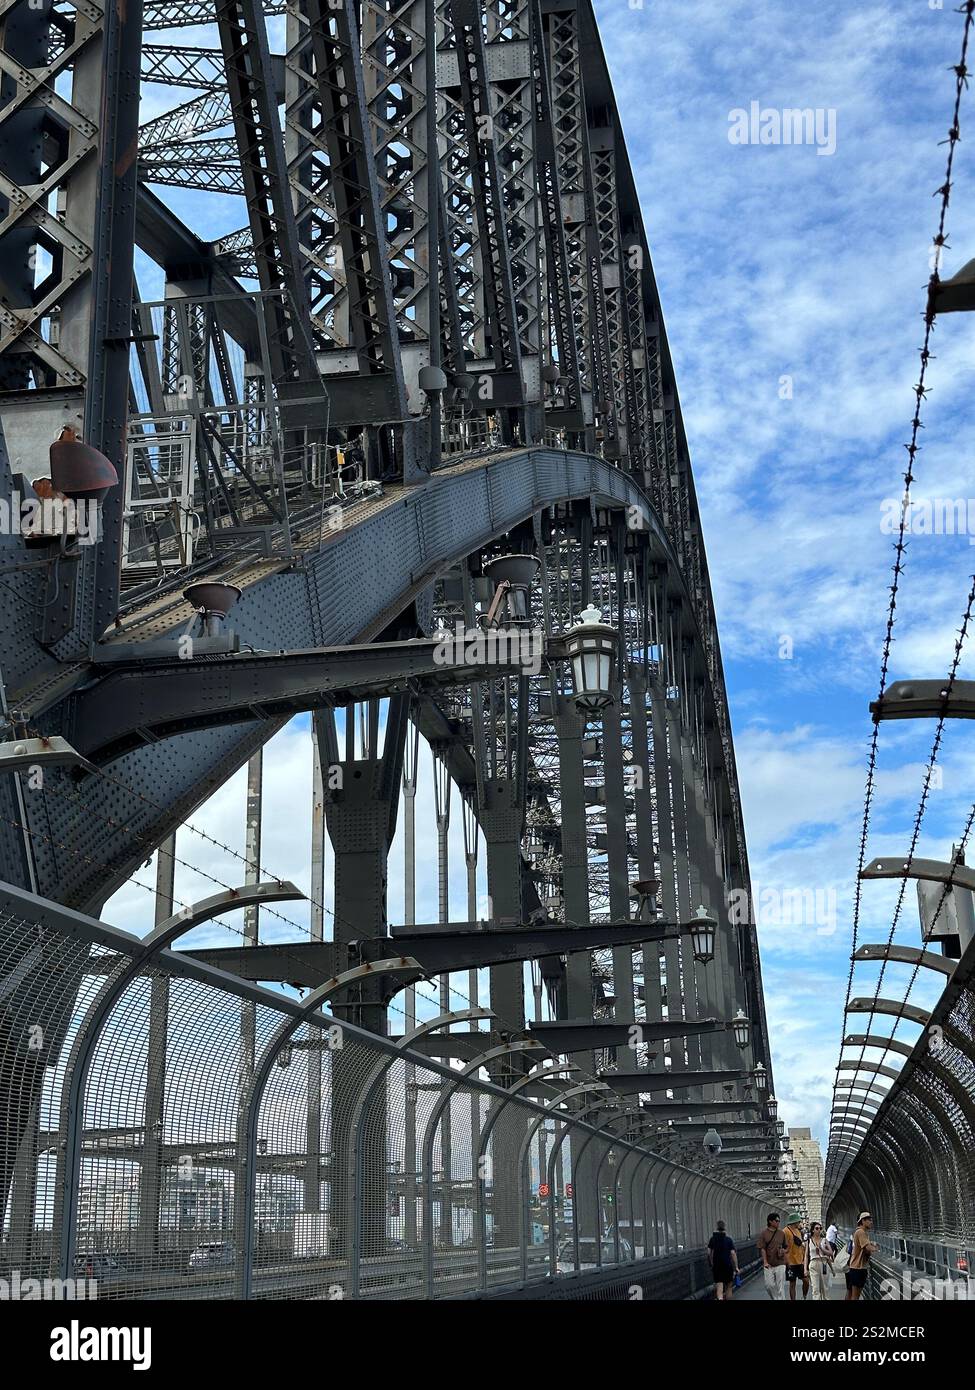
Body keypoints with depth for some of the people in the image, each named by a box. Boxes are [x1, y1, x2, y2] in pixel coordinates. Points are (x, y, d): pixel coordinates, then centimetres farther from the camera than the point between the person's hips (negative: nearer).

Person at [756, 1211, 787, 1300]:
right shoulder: (764, 1234, -1)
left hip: (780, 1263, 1)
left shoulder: (781, 1233, 7)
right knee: (769, 1285, 1)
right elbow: (762, 1249, -4)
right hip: (768, 1264, -1)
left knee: (780, 1286, -1)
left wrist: (783, 1251, -6)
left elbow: (785, 1247, 17)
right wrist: (765, 1262, -13)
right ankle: (775, 1299, 23)